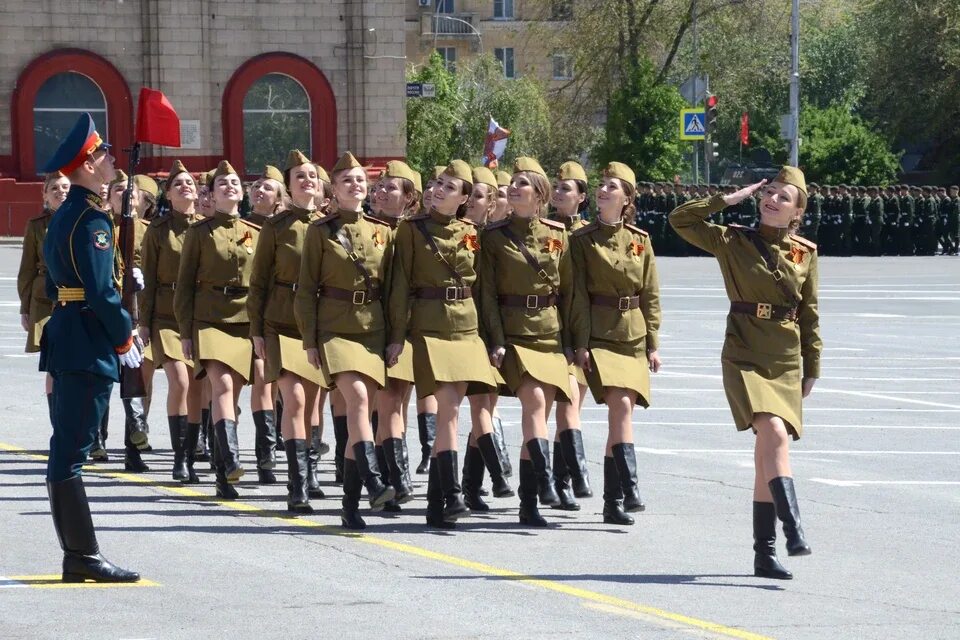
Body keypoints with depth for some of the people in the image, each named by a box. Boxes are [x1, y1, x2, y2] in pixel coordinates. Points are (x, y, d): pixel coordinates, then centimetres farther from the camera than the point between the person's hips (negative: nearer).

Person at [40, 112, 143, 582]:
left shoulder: (63, 216, 16)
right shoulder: (91, 218, -14)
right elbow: (100, 289, -19)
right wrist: (124, 337, -9)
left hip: (65, 337, 10)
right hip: (88, 345, -10)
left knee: (66, 451, 9)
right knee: (70, 453, -10)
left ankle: (77, 557, 13)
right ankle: (84, 557, -9)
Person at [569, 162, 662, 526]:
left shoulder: (640, 241, 9)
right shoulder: (582, 241, 1)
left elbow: (650, 296, 11)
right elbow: (578, 295, -3)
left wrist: (653, 344, 6)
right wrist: (580, 344, -9)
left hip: (633, 338, 3)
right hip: (600, 335, -3)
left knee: (620, 413, 2)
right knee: (621, 405, -20)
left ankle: (613, 503, 9)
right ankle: (629, 490, -26)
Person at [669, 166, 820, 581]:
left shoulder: (805, 253, 8)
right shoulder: (734, 242, 2)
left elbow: (809, 314, 13)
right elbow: (681, 220, -4)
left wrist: (811, 368, 12)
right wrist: (729, 200, -4)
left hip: (786, 363, 3)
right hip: (744, 356, -3)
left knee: (769, 454, 5)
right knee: (775, 434, -24)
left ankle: (764, 553, 10)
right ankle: (793, 531, -31)